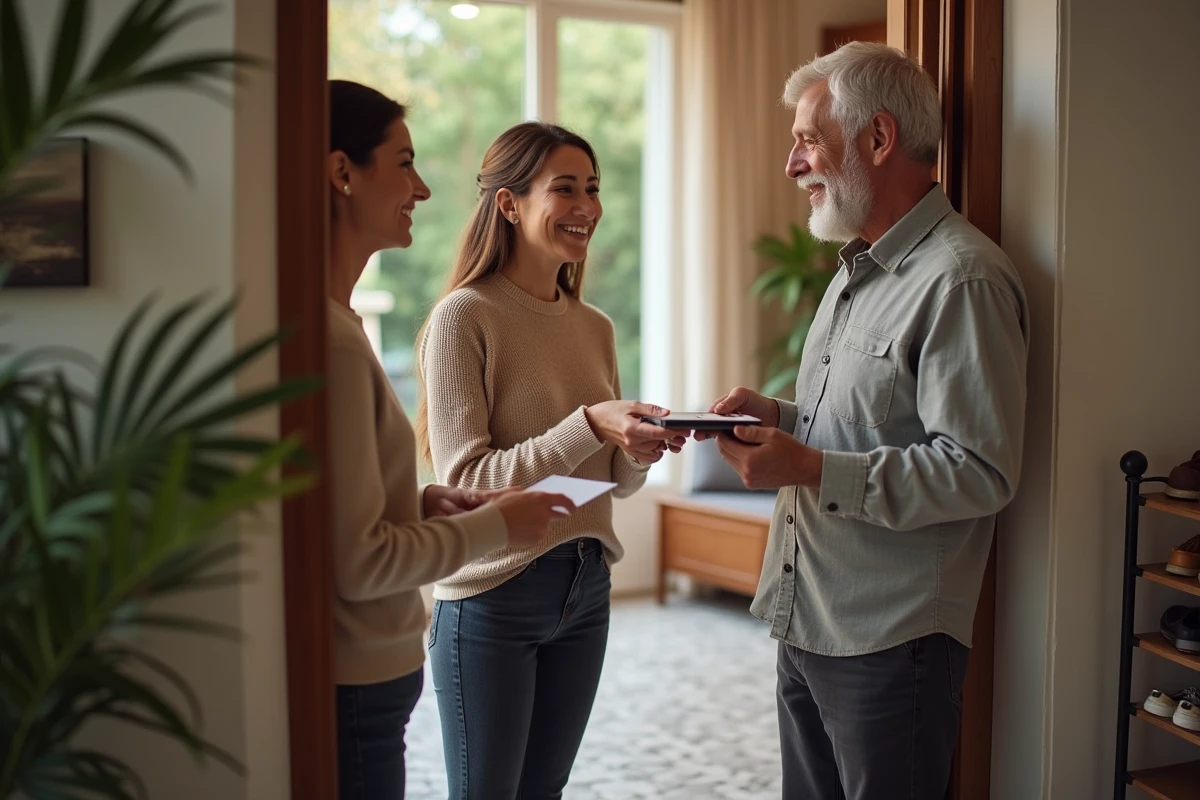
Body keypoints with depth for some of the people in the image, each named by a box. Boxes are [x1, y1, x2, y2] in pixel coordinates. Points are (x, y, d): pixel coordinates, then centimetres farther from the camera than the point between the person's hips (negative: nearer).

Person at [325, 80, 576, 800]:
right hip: (353, 686, -9)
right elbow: (357, 561, -21)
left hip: (358, 671, 9)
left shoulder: (375, 323, 7)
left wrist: (423, 499, 2)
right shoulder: (331, 342, -22)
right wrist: (495, 524, -10)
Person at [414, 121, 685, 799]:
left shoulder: (596, 328, 8)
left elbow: (615, 481, 12)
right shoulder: (464, 317, -12)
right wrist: (589, 425, -26)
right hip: (494, 596, -6)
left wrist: (641, 448, -10)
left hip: (585, 589, 6)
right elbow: (464, 479, -17)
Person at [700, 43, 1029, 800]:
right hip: (806, 625, 9)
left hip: (890, 645, -9)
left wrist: (811, 469, -24)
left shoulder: (964, 278, -17)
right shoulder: (857, 271, 15)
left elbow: (982, 472, -22)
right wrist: (779, 418, 4)